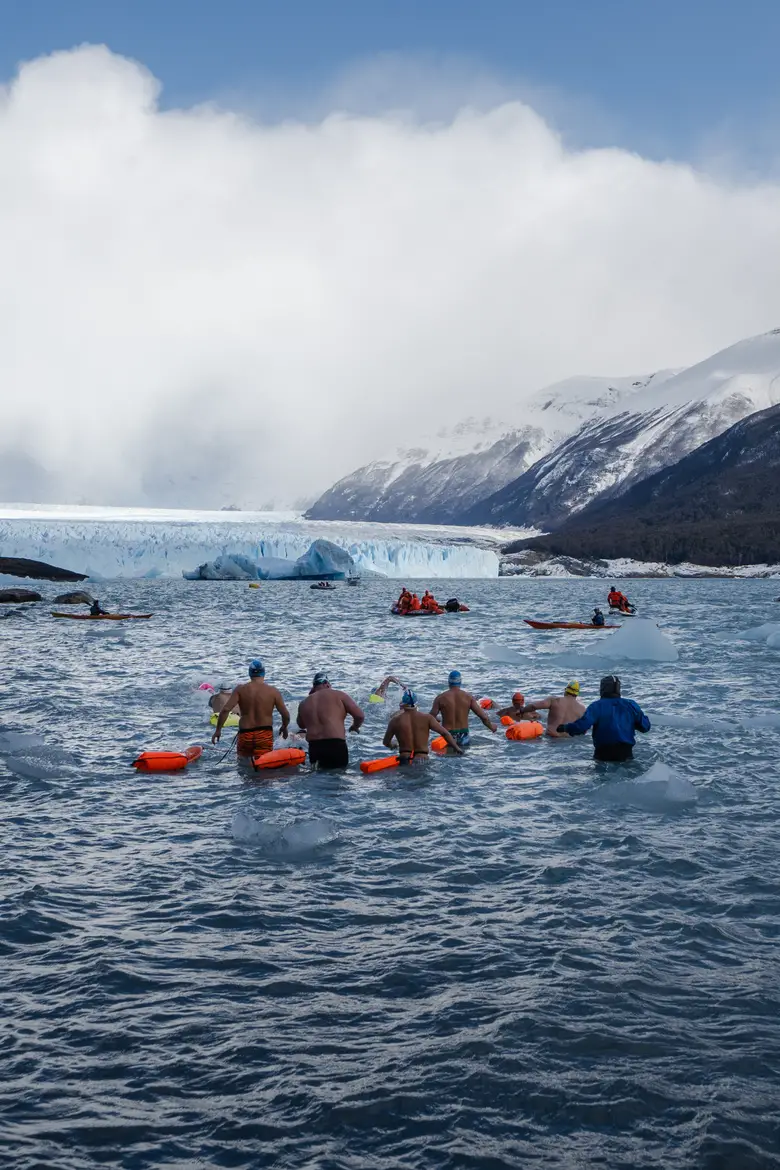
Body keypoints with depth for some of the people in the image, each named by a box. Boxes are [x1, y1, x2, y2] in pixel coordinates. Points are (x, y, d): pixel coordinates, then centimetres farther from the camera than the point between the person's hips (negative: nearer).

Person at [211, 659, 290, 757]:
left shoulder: (240, 690, -1)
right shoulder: (273, 691, -2)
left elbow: (225, 710, -10)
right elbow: (285, 715, 0)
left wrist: (218, 730, 0)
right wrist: (284, 728, 21)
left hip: (245, 735, 1)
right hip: (265, 735, -1)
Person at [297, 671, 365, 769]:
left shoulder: (304, 703, 16)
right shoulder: (339, 695, 4)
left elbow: (301, 725, 34)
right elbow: (360, 716, 0)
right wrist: (355, 727, 23)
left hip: (313, 747, 4)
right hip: (336, 746, -4)